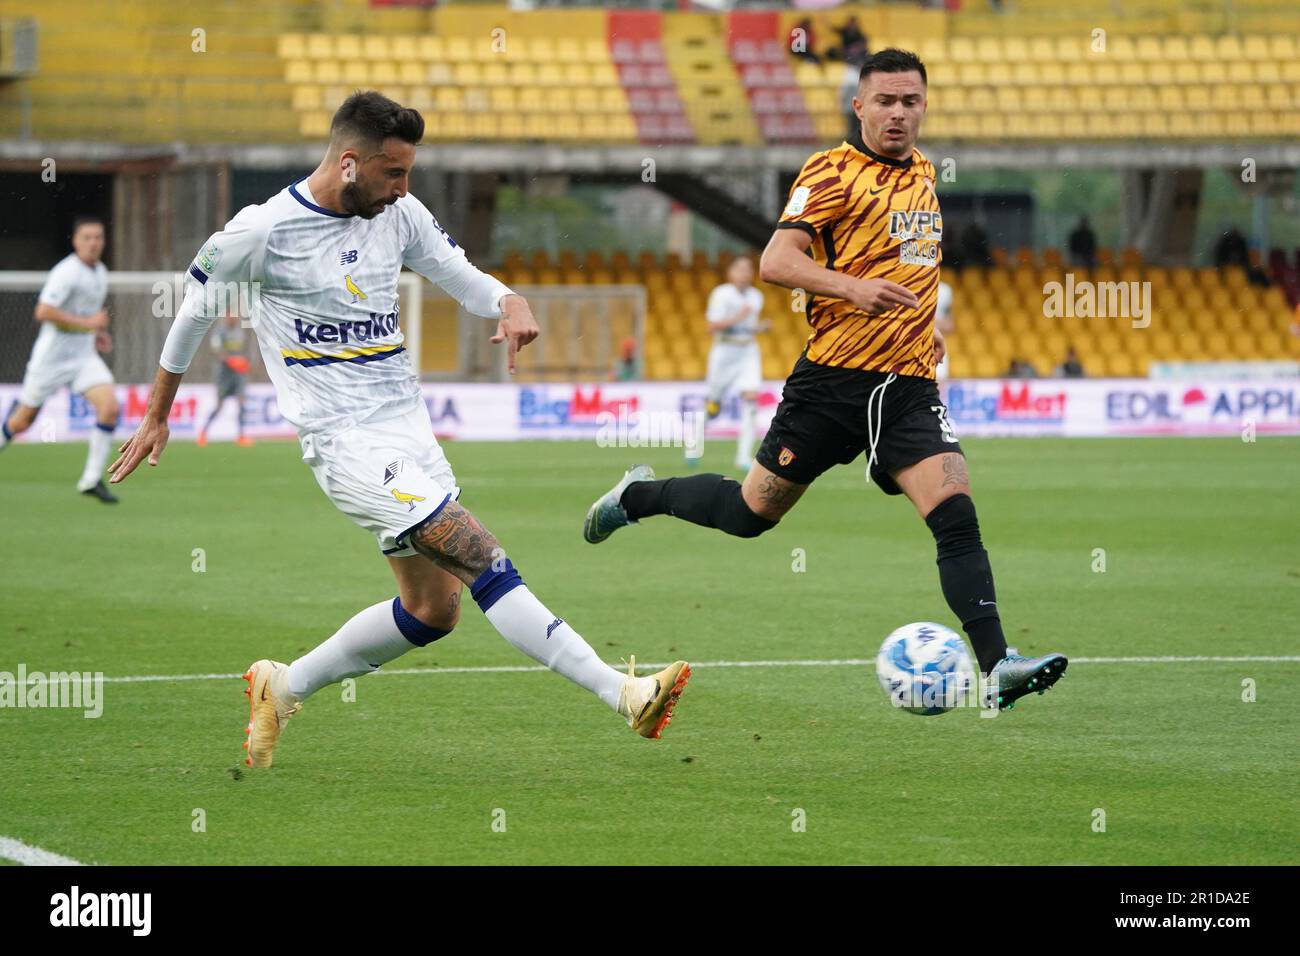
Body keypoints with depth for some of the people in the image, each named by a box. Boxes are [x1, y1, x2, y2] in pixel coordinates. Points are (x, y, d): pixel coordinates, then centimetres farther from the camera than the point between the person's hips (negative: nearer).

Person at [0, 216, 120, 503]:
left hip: (85, 357, 6)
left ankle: (91, 479, -10)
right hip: (51, 357, -6)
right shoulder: (66, 273, -18)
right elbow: (43, 312, -28)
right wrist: (87, 323, -25)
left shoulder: (101, 272, 8)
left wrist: (97, 332, 11)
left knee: (109, 407, -15)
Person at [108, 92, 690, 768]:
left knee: (432, 611, 10)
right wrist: (157, 415, 14)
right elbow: (194, 305, 4)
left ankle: (283, 688, 26)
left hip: (408, 428, 8)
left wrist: (511, 306, -11)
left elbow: (463, 277, 13)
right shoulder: (264, 230, -10)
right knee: (485, 562, -19)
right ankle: (622, 694, -23)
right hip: (344, 439, -8)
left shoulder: (400, 215, 5)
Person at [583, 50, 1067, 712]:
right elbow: (776, 262, -20)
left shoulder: (921, 173, 15)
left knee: (956, 514, -14)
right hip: (834, 379, -5)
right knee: (752, 513, 8)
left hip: (909, 384, 5)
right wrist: (853, 288, -35)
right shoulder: (834, 172, -8)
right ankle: (640, 495, 35)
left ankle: (995, 666, -21)